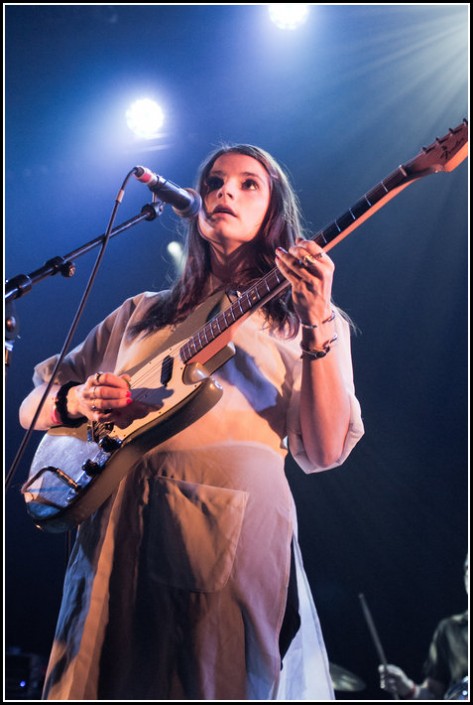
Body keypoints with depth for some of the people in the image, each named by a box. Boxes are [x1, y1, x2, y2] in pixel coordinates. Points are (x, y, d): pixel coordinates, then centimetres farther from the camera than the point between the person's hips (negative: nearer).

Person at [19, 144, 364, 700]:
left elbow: (323, 452, -3)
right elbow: (33, 403, 21)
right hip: (116, 523, 3)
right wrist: (77, 400, -1)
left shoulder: (300, 319, 11)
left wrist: (318, 327, -14)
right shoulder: (142, 313, 20)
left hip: (235, 522, -3)